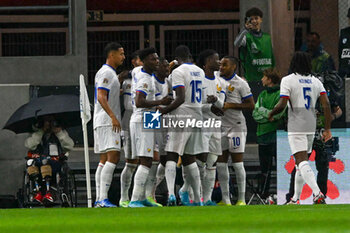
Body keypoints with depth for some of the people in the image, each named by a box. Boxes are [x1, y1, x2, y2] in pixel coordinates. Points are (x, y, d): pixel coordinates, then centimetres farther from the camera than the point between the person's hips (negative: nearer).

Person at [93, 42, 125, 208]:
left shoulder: (110, 73, 21)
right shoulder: (106, 73, -11)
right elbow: (101, 97, -21)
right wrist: (113, 116, -27)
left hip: (109, 123, 11)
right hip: (106, 122, -11)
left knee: (104, 160, 8)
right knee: (113, 157, -17)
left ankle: (99, 199, 7)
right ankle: (103, 198, -24)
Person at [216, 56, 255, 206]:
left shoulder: (240, 83, -7)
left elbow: (251, 105, -10)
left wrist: (230, 105, -16)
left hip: (236, 126, -7)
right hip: (221, 126, 7)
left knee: (237, 162, -6)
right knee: (220, 163, 5)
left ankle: (241, 199, -1)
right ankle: (225, 200, 10)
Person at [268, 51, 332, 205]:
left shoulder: (288, 80, -6)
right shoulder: (315, 81, 9)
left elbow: (282, 105, -14)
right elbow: (326, 104, 1)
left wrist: (271, 114, 6)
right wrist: (327, 129, 3)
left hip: (296, 127, -6)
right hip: (311, 127, 6)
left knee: (302, 162, -14)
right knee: (301, 162, 17)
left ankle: (317, 193, -32)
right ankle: (296, 198, 23)